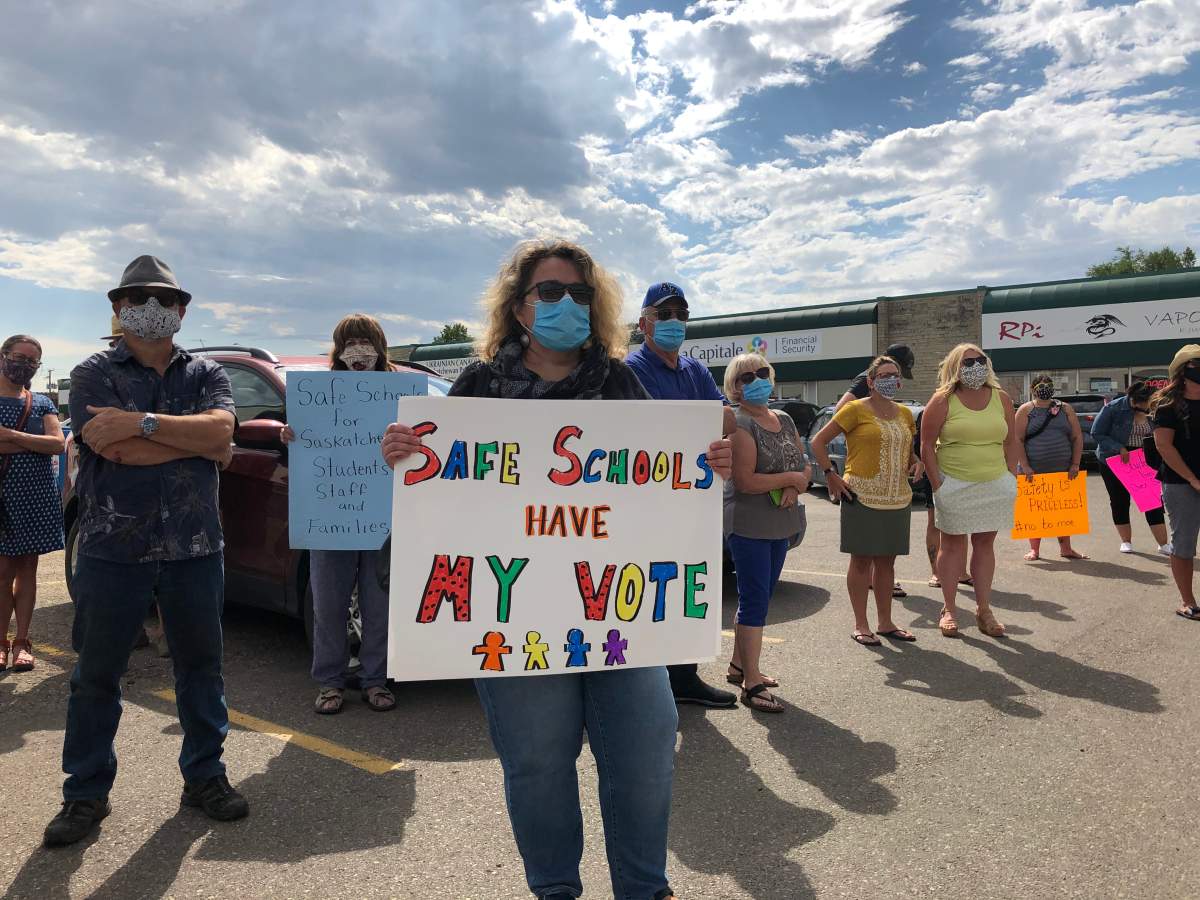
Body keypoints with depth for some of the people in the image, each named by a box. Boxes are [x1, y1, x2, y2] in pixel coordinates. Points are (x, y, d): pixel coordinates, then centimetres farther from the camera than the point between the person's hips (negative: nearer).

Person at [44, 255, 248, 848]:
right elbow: (114, 449, -16)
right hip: (113, 549, -1)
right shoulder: (94, 375, 2)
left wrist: (143, 423, -20)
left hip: (194, 549, 2)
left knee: (200, 665, 10)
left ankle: (205, 777, 26)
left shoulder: (205, 374, 8)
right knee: (96, 673, 8)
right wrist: (198, 438, -11)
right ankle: (86, 795, 24)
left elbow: (220, 430, -12)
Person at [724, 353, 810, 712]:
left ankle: (739, 663, 30)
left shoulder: (784, 420, 12)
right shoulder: (740, 425, -13)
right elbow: (744, 481, -21)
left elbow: (805, 465, 14)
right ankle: (752, 683, 0)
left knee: (761, 596, 15)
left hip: (780, 525, 8)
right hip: (748, 525, -8)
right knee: (756, 599, -6)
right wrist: (789, 478, -12)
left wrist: (797, 486, -8)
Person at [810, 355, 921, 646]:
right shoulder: (856, 409, -6)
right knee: (862, 560, 1)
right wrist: (831, 476, -11)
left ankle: (886, 622, 22)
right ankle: (860, 625, 10)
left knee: (886, 560, 12)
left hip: (898, 499, 6)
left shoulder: (904, 413, 13)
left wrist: (916, 462, 4)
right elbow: (818, 441, -5)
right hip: (863, 498, -6)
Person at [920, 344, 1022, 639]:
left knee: (985, 544, 9)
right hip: (954, 484, -3)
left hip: (994, 484, 4)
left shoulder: (1001, 399, 7)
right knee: (953, 543, 4)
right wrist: (937, 485, -11)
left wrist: (1011, 478, 4)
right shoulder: (943, 400, -5)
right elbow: (927, 445, -6)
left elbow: (1011, 442, 12)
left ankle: (984, 609, 18)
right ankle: (949, 610, 12)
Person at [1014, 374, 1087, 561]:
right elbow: (1017, 440, -5)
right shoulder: (1026, 410, 1)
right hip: (1034, 472, -3)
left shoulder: (1065, 409, 10)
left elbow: (1077, 437, 8)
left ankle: (1065, 548, 17)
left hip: (1063, 471, 3)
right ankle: (1034, 549, 9)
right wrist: (1025, 466, -12)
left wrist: (1075, 464, -2)